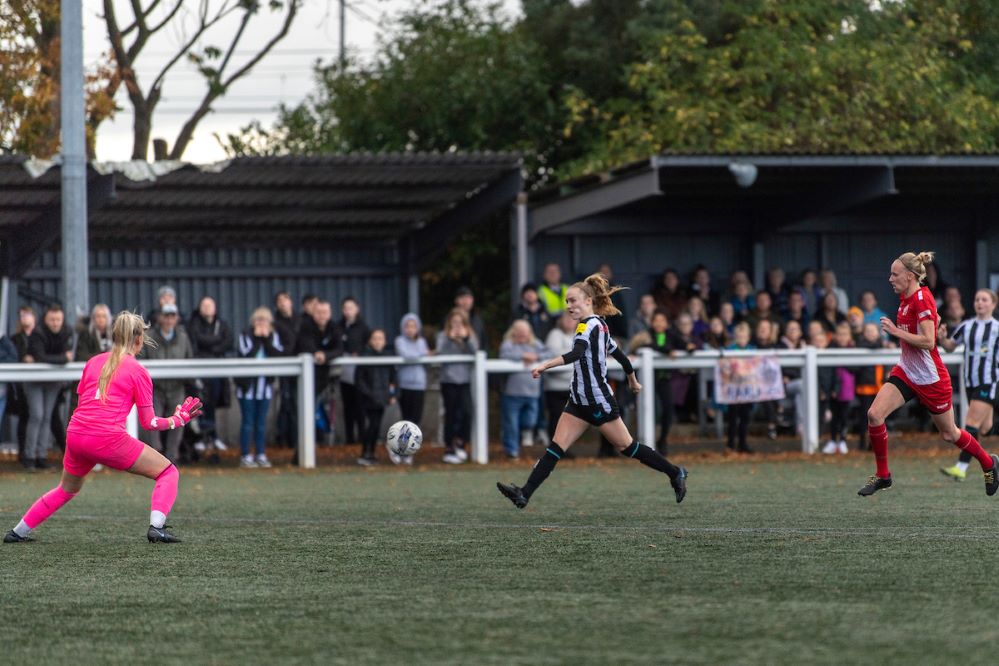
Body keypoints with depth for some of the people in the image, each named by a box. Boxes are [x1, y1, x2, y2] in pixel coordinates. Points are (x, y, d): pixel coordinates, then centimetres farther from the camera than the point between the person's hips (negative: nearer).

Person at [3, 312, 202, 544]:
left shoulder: (93, 362, 14)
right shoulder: (138, 371, 1)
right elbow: (148, 422, 1)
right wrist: (178, 419, 16)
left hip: (76, 436, 6)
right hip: (109, 440, -6)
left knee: (67, 489, 31)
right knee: (168, 472, 5)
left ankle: (18, 532, 33)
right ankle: (156, 527, -15)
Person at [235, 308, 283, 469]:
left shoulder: (273, 336, 8)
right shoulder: (246, 335, -3)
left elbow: (279, 355, -8)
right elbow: (245, 354, -19)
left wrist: (267, 339, -10)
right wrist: (257, 338, -13)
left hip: (265, 384, 3)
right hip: (247, 384, -3)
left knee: (261, 422, 8)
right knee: (248, 422, -2)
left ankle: (261, 455, 12)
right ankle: (245, 456, 3)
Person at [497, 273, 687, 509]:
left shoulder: (589, 326, -17)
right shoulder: (599, 325, 11)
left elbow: (575, 354, -34)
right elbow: (619, 354, 21)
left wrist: (546, 365, -44)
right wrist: (633, 381, 35)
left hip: (599, 402, -9)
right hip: (580, 402, 9)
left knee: (626, 446, 4)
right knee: (556, 447, -2)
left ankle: (675, 473, 20)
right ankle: (524, 494, -10)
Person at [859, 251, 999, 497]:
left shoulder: (922, 300, -22)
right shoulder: (905, 297, 4)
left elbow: (928, 341, -29)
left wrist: (896, 331, -26)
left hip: (931, 379, -8)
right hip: (906, 372, 8)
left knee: (949, 434, 10)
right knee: (874, 414, -12)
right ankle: (882, 475, 0)